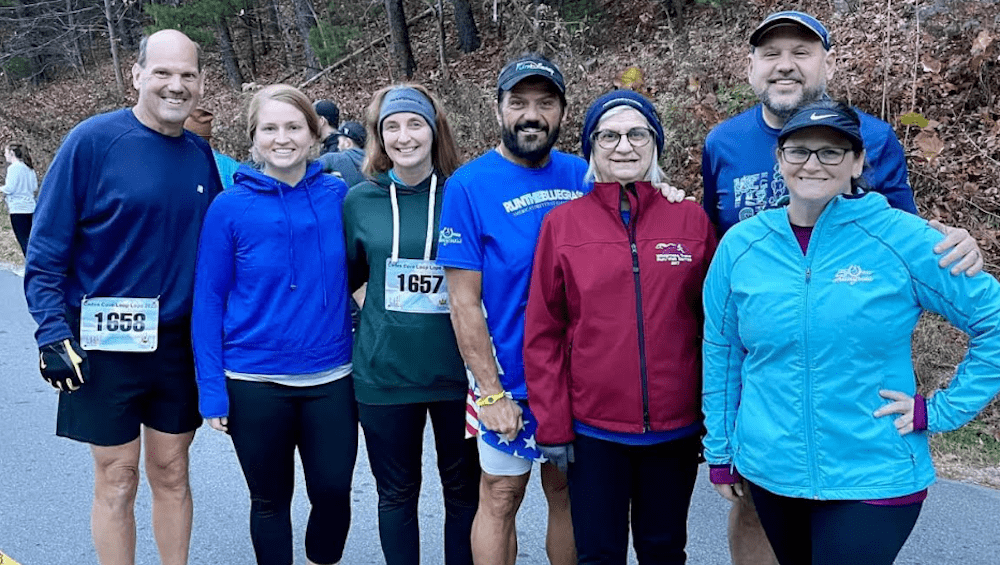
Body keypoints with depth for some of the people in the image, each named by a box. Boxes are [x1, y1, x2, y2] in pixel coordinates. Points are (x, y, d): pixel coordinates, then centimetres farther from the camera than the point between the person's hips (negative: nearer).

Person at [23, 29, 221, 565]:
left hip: (178, 342, 4)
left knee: (171, 474, 14)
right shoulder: (92, 141, -11)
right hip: (105, 343, -4)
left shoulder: (201, 156, 4)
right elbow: (46, 249, -9)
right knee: (116, 481, 7)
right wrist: (54, 335, -15)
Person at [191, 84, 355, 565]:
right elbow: (208, 301, -4)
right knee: (271, 500, 13)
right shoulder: (229, 208, -7)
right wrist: (212, 389, -8)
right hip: (254, 382, -1)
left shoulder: (339, 197, -2)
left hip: (330, 377, 1)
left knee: (333, 491, 6)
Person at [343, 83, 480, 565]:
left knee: (463, 488, 14)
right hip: (384, 372, 1)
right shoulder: (360, 200, 1)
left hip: (456, 369, -1)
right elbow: (347, 276, 14)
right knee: (396, 491, 14)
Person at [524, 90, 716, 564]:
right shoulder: (561, 224, -2)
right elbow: (543, 334, -2)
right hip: (592, 428, -1)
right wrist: (551, 426, -4)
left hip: (676, 428, 1)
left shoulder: (692, 219, 1)